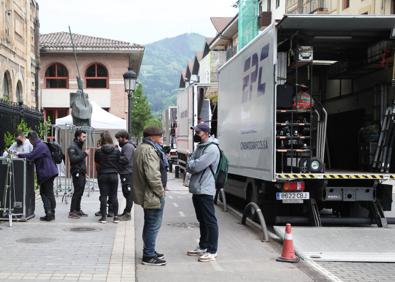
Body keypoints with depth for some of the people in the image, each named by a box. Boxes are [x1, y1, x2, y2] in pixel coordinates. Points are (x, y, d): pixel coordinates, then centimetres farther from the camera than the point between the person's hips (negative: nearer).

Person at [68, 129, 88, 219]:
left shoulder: (80, 146, 19)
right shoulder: (72, 147, -10)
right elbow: (73, 159, -25)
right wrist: (84, 154, -22)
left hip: (81, 173, 9)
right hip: (77, 173, -9)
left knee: (80, 193, 11)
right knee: (77, 192, -9)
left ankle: (78, 210, 18)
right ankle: (72, 212, -6)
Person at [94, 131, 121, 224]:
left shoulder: (98, 151, -6)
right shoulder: (117, 151, -4)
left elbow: (97, 164, 2)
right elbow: (119, 163, 2)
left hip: (102, 175, -1)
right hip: (114, 175, 1)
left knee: (103, 196, 3)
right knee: (114, 196, 7)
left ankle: (104, 217, 3)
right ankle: (116, 216, 8)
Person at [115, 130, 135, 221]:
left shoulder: (128, 146, -13)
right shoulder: (125, 146, 20)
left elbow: (126, 159, -22)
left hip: (127, 173, -10)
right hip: (125, 173, 10)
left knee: (128, 194, -6)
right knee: (127, 194, 15)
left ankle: (127, 214, -3)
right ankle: (126, 212, 23)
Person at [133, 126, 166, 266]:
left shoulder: (140, 149, 15)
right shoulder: (149, 151, -20)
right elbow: (153, 175, -27)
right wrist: (161, 191, -15)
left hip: (145, 194, 11)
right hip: (153, 195, -11)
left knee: (149, 224, 20)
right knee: (153, 225, -3)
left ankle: (149, 251, 31)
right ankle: (149, 257, 2)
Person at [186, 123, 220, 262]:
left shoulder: (212, 149, -14)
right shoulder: (200, 147, 17)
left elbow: (196, 166, -20)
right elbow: (189, 167, 11)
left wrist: (191, 164, -1)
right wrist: (193, 165, -10)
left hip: (205, 190, -10)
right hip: (196, 189, 10)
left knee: (210, 221, -4)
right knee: (202, 220, 17)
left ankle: (212, 251, -1)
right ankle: (203, 247, 27)